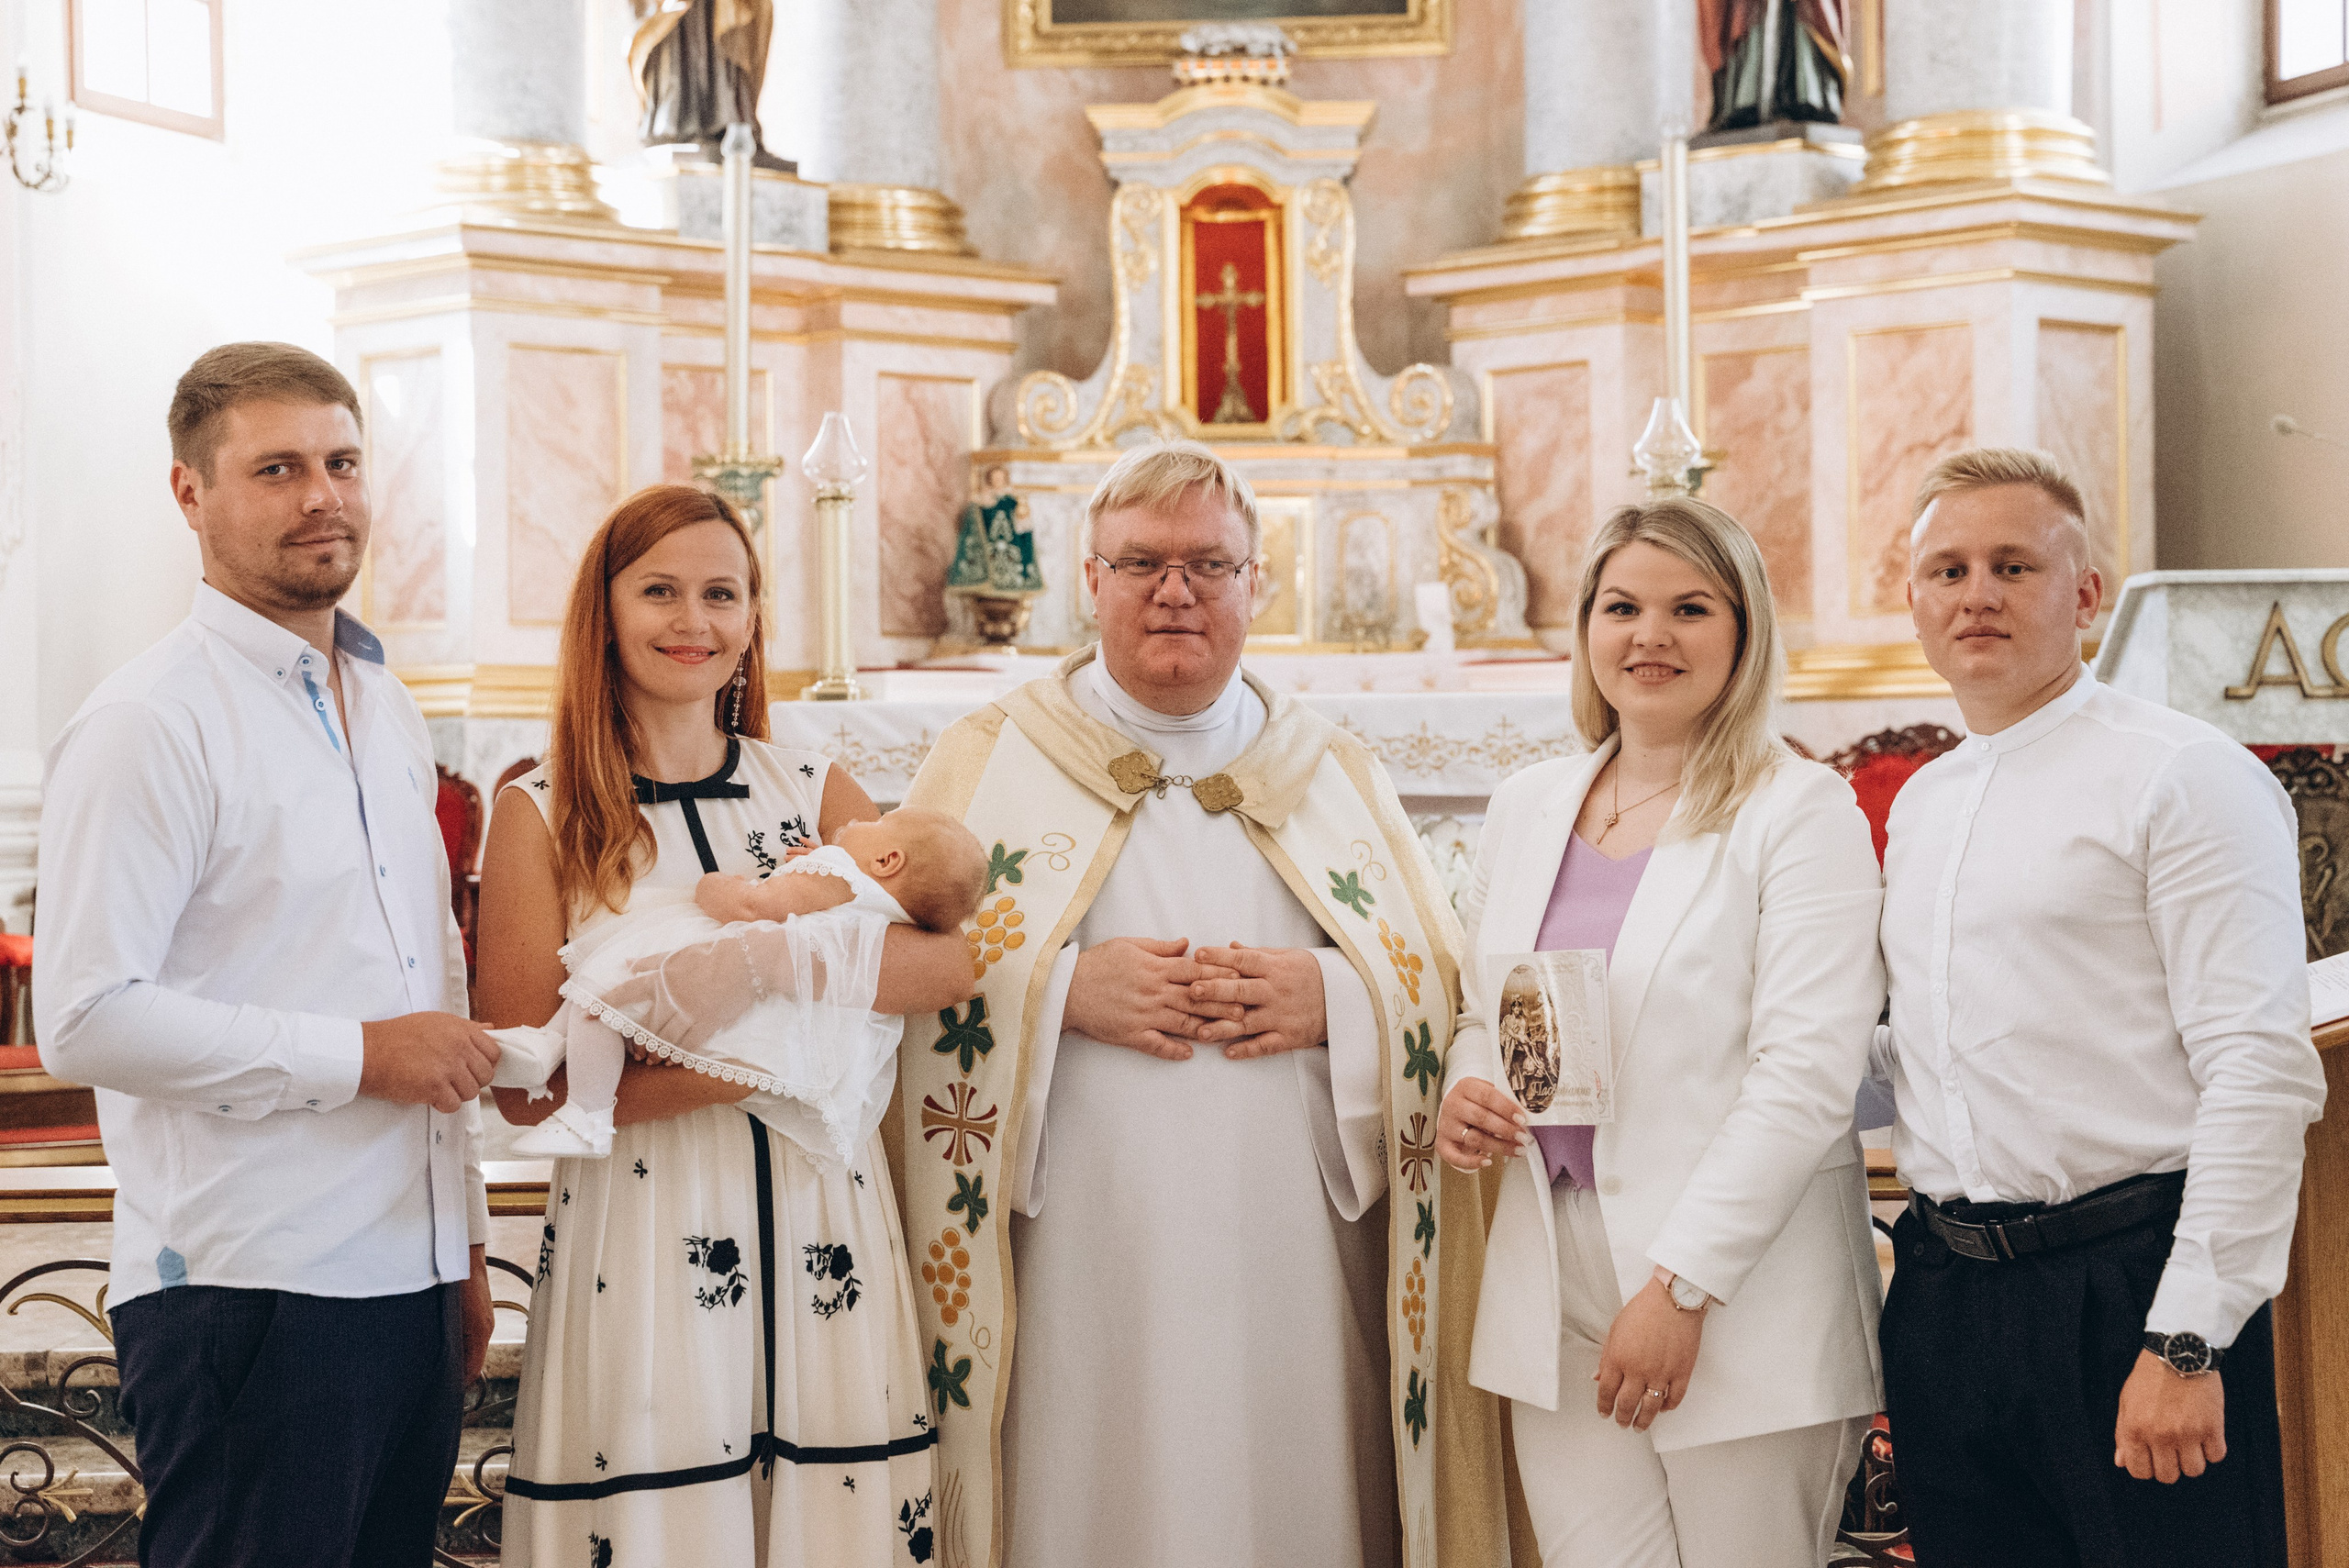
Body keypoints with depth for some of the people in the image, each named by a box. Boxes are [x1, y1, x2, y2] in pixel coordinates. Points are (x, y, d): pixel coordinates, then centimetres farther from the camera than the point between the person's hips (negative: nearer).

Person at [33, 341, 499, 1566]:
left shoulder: (389, 711, 16)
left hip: (408, 1281, 7)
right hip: (249, 1292, -7)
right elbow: (85, 1020, -18)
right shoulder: (149, 723, -9)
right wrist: (360, 1056, -16)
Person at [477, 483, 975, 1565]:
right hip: (640, 1242, -2)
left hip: (823, 1238, 3)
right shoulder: (542, 816, 2)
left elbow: (954, 957, -5)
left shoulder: (815, 792, 11)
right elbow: (527, 1086, -7)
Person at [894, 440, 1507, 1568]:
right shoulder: (986, 764, 8)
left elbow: (1442, 990, 11)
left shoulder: (1336, 776, 14)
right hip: (1078, 1278, -2)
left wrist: (1335, 1000, -9)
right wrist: (1062, 991, -13)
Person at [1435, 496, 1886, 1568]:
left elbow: (1806, 1075, -11)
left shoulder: (1801, 811, -5)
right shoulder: (1526, 806, 12)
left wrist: (1682, 1286, -17)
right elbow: (1481, 1008, 23)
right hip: (1555, 1293, 4)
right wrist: (1463, 1089, -1)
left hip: (1743, 1305, -4)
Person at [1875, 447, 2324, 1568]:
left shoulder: (2186, 777, -6)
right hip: (1943, 1297, 6)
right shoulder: (1917, 806, 16)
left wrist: (2187, 1341, -18)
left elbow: (2262, 1073, -13)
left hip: (2125, 1288, -6)